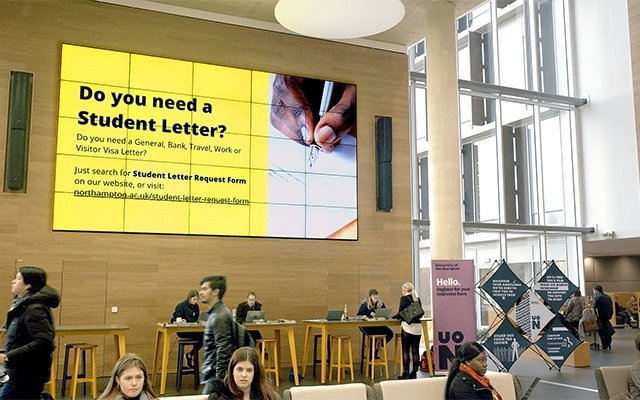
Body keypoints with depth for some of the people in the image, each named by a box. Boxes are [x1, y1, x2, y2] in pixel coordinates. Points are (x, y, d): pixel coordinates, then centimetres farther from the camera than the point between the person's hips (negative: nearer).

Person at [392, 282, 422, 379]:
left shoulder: (404, 299, -6)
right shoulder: (418, 299, 11)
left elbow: (400, 313, -7)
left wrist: (394, 316, 11)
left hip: (408, 326, -5)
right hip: (418, 326, 6)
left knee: (406, 351, 0)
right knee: (415, 350, 7)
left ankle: (406, 373, 1)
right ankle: (414, 372, 10)